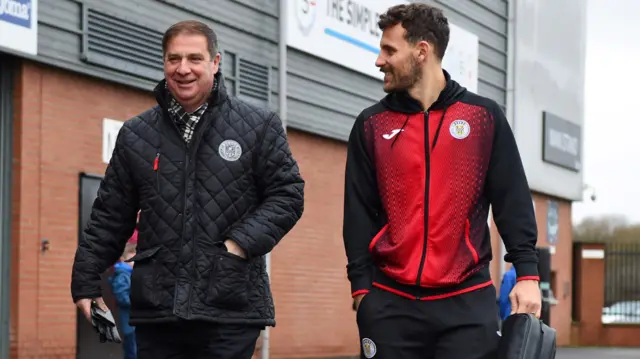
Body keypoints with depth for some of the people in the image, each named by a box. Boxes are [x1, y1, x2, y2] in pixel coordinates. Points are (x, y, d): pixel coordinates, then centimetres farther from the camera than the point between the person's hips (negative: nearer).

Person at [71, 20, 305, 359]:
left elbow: (287, 194, 3)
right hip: (156, 307, 3)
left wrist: (243, 242, -10)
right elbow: (110, 216, 15)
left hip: (231, 307, -2)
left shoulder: (259, 125, 4)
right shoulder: (135, 135, 11)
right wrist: (86, 280, 12)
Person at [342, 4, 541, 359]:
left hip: (468, 302, -1)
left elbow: (513, 201, 4)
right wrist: (362, 285, 0)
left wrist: (527, 273, -4)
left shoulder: (484, 117, 5)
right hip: (389, 303, 2)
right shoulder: (371, 125, 8)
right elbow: (358, 213, 7)